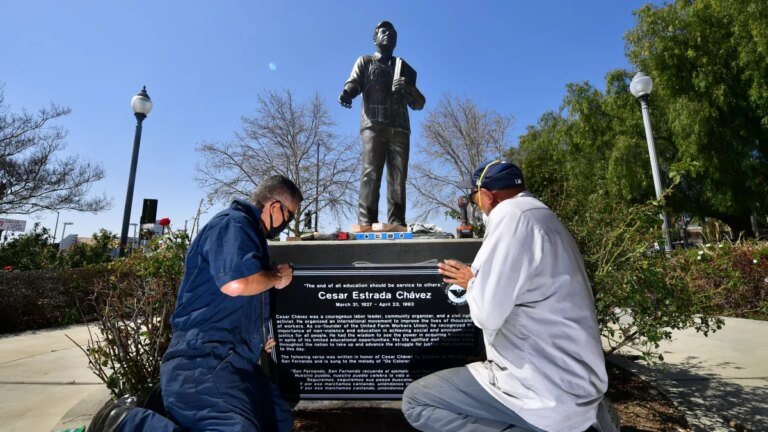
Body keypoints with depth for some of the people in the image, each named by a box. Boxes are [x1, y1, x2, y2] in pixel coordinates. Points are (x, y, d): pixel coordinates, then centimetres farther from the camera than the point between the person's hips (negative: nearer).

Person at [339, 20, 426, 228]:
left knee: (398, 176, -6)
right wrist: (347, 92, -22)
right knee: (371, 173, -15)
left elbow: (419, 103, 22)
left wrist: (410, 88, 0)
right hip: (374, 125, -3)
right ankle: (366, 222, -18)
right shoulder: (365, 62, 23)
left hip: (400, 128, 3)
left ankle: (397, 223, -8)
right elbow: (354, 82, 3)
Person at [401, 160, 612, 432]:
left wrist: (471, 283, -3)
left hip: (547, 391, -9)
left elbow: (487, 314, -21)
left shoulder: (512, 215, -19)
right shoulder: (543, 216, 12)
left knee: (414, 400, -2)